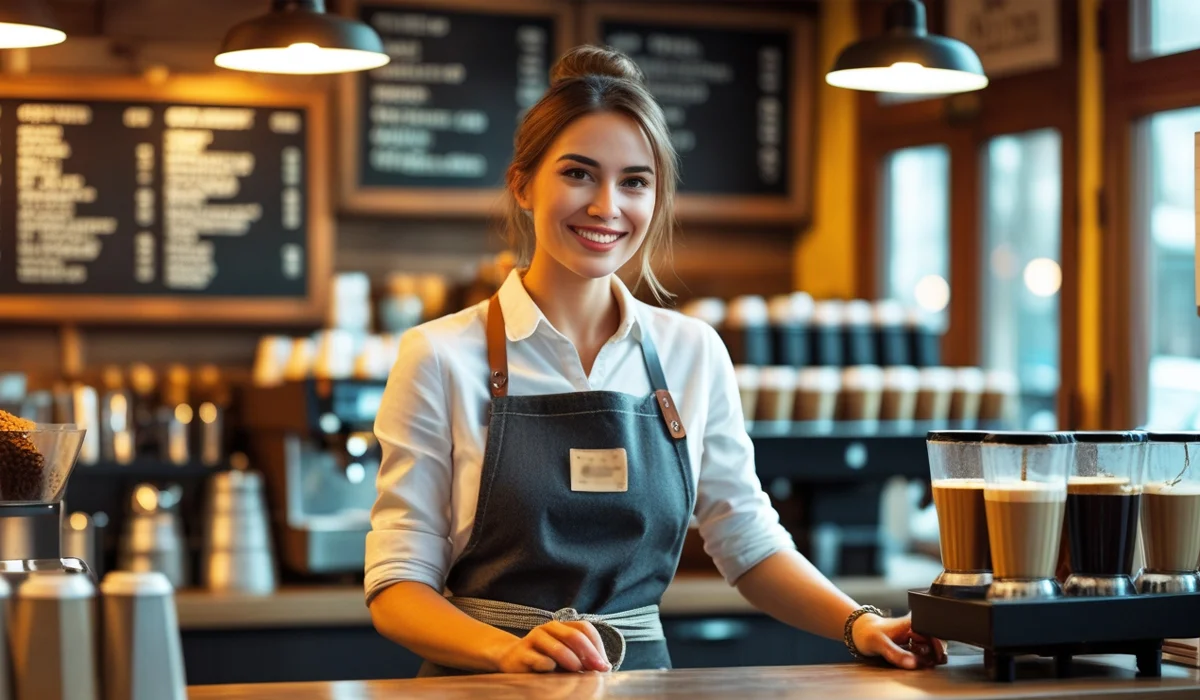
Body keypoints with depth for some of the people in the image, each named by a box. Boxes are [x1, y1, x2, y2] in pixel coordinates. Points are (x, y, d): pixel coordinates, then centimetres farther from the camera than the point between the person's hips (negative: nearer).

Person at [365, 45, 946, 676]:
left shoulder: (694, 353, 7)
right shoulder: (441, 358, -4)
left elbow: (749, 544, 15)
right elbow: (397, 584, -5)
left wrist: (858, 624, -1)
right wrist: (511, 650, -22)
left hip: (640, 678, 3)